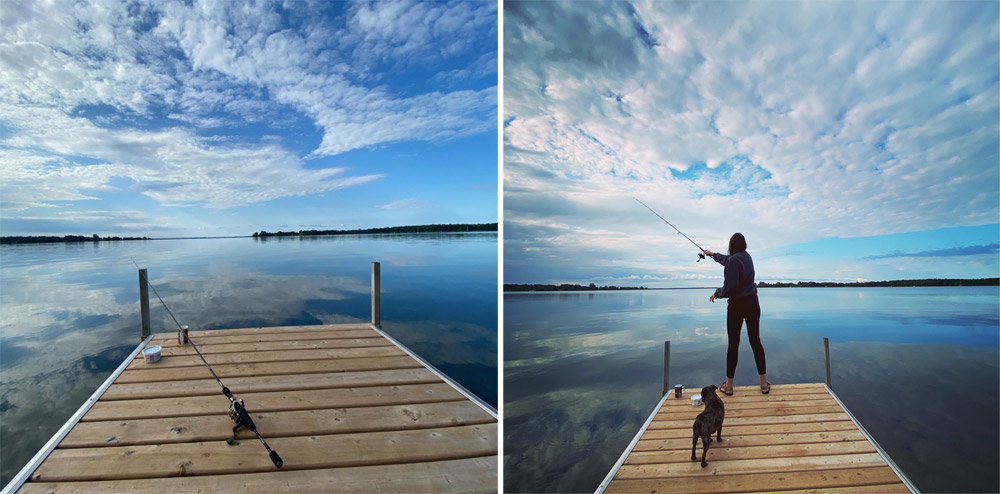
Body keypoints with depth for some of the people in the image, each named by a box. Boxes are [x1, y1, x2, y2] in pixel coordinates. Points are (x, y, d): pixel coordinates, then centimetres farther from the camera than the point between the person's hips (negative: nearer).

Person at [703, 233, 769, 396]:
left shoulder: (733, 260, -15)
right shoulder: (746, 256, 8)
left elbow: (730, 288, -19)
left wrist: (717, 293, 0)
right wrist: (713, 254, 46)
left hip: (737, 306, -6)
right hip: (753, 304, 6)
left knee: (733, 344, 1)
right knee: (755, 342, 10)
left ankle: (728, 386, 9)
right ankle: (764, 384, 14)